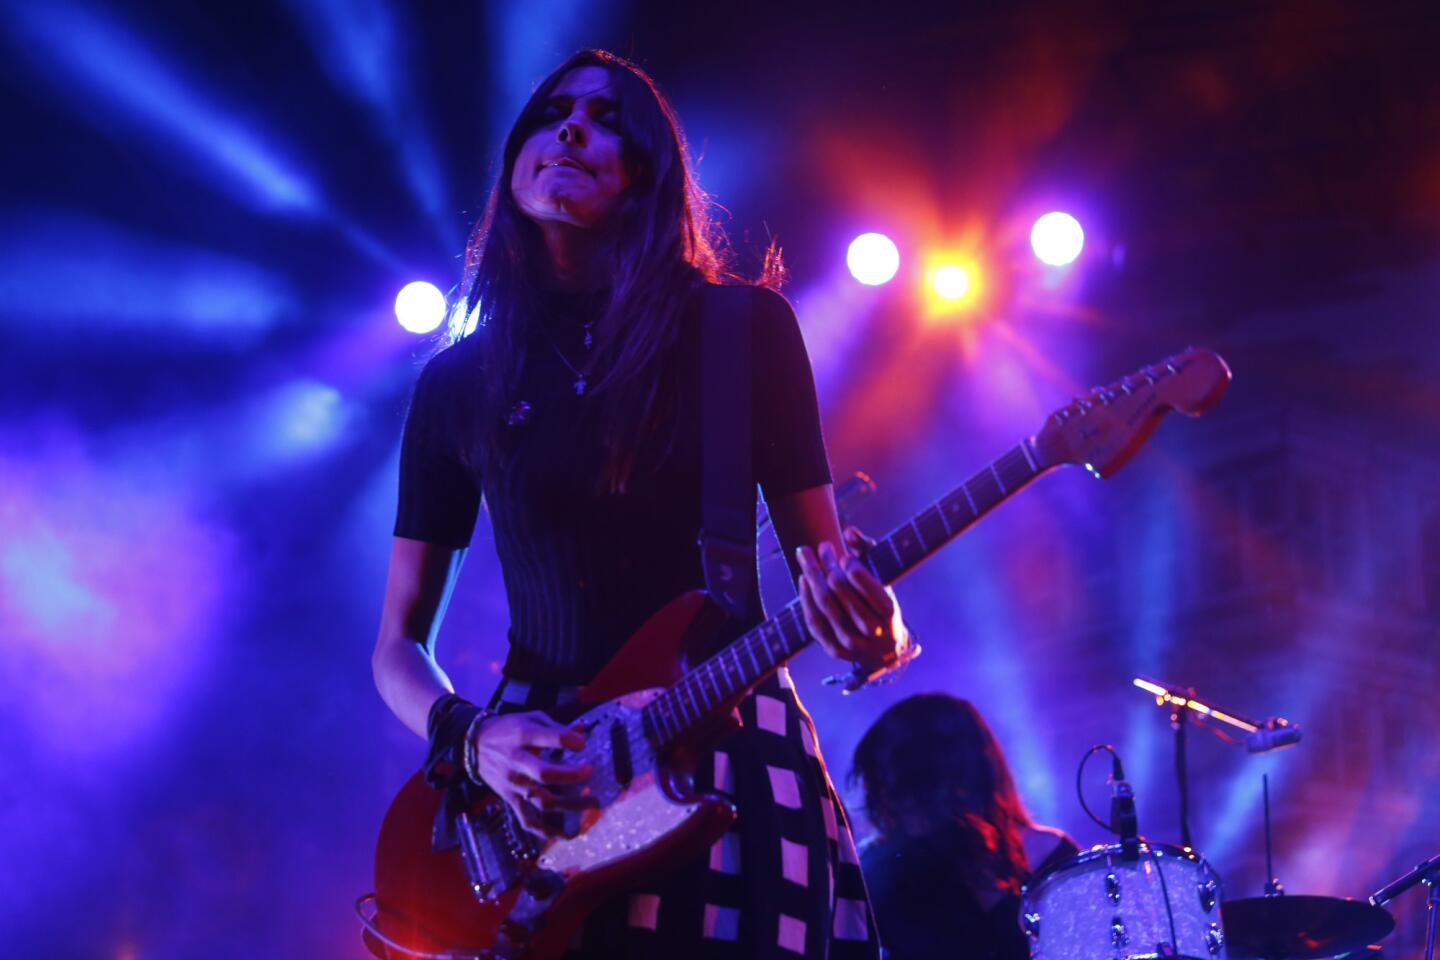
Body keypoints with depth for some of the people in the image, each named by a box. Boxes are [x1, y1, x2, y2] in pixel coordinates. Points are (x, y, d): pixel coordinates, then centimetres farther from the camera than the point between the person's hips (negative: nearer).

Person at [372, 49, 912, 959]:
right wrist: (471, 739, -11)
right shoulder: (460, 384, 5)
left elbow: (823, 558, 3)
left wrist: (873, 629, -20)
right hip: (541, 781, 1)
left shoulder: (746, 329, 1)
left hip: (731, 754, -1)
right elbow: (399, 645, 10)